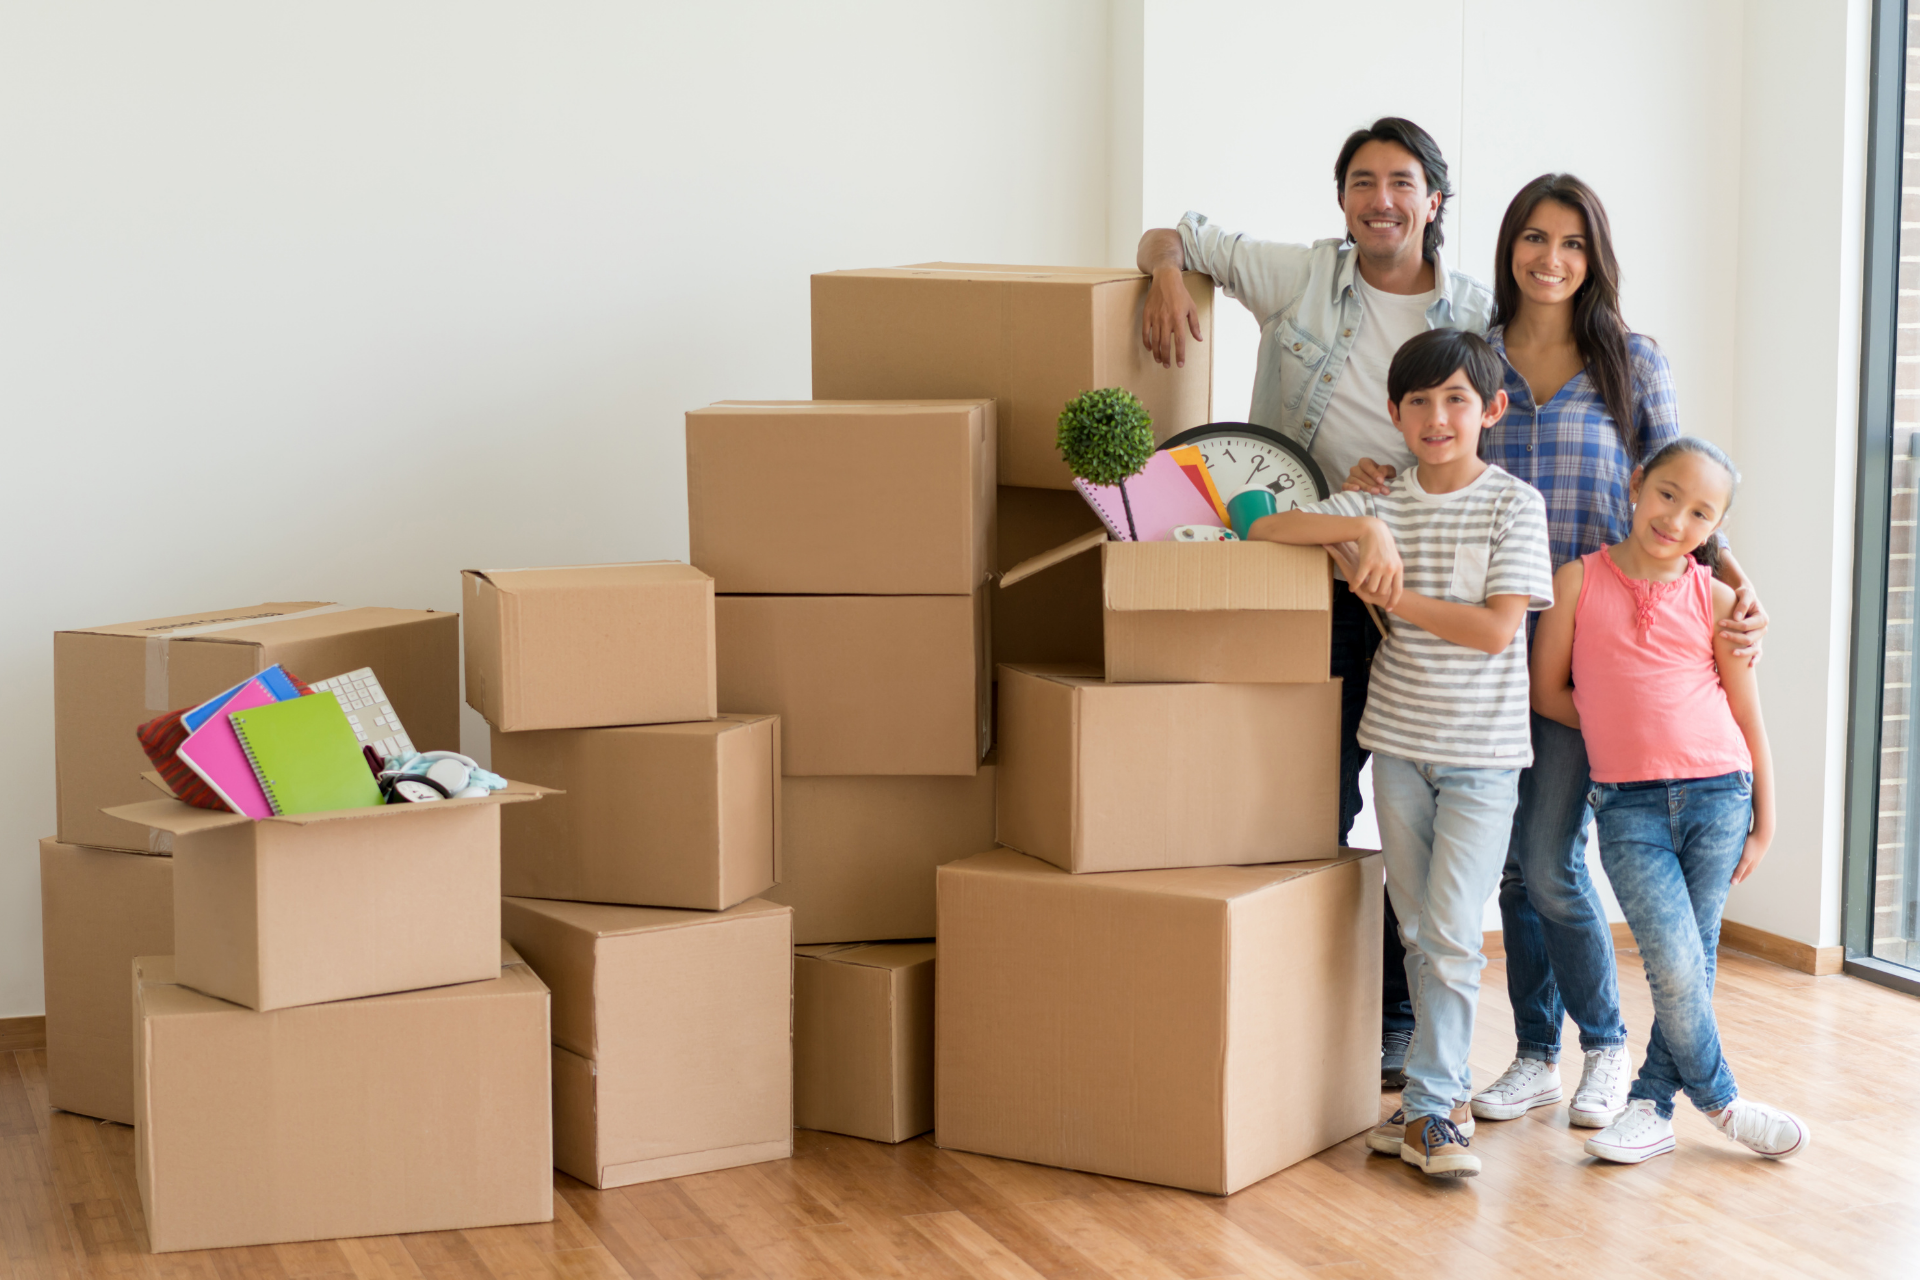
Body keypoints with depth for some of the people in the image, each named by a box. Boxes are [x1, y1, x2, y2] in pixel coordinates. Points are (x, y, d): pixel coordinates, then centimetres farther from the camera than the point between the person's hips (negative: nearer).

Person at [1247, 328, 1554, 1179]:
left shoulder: (1514, 504, -6)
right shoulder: (1382, 503, 4)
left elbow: (1497, 629, -13)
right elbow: (1265, 530, -4)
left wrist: (1390, 596, -13)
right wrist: (1365, 532, -18)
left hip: (1482, 751, -4)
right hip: (1400, 740, 4)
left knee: (1452, 932, -9)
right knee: (1418, 932, 9)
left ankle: (1429, 1104, -2)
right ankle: (1446, 1099, 18)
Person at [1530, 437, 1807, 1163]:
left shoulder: (1714, 599, 2)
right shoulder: (1579, 580, 1)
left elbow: (1748, 716, 7)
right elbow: (1546, 691, 7)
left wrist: (1764, 822, 8)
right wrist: (1624, 729, 2)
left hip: (1718, 796, 2)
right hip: (1626, 805, -1)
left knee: (1692, 963, 5)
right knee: (1676, 969, -9)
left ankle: (1651, 1103, 20)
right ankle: (1722, 1103, 10)